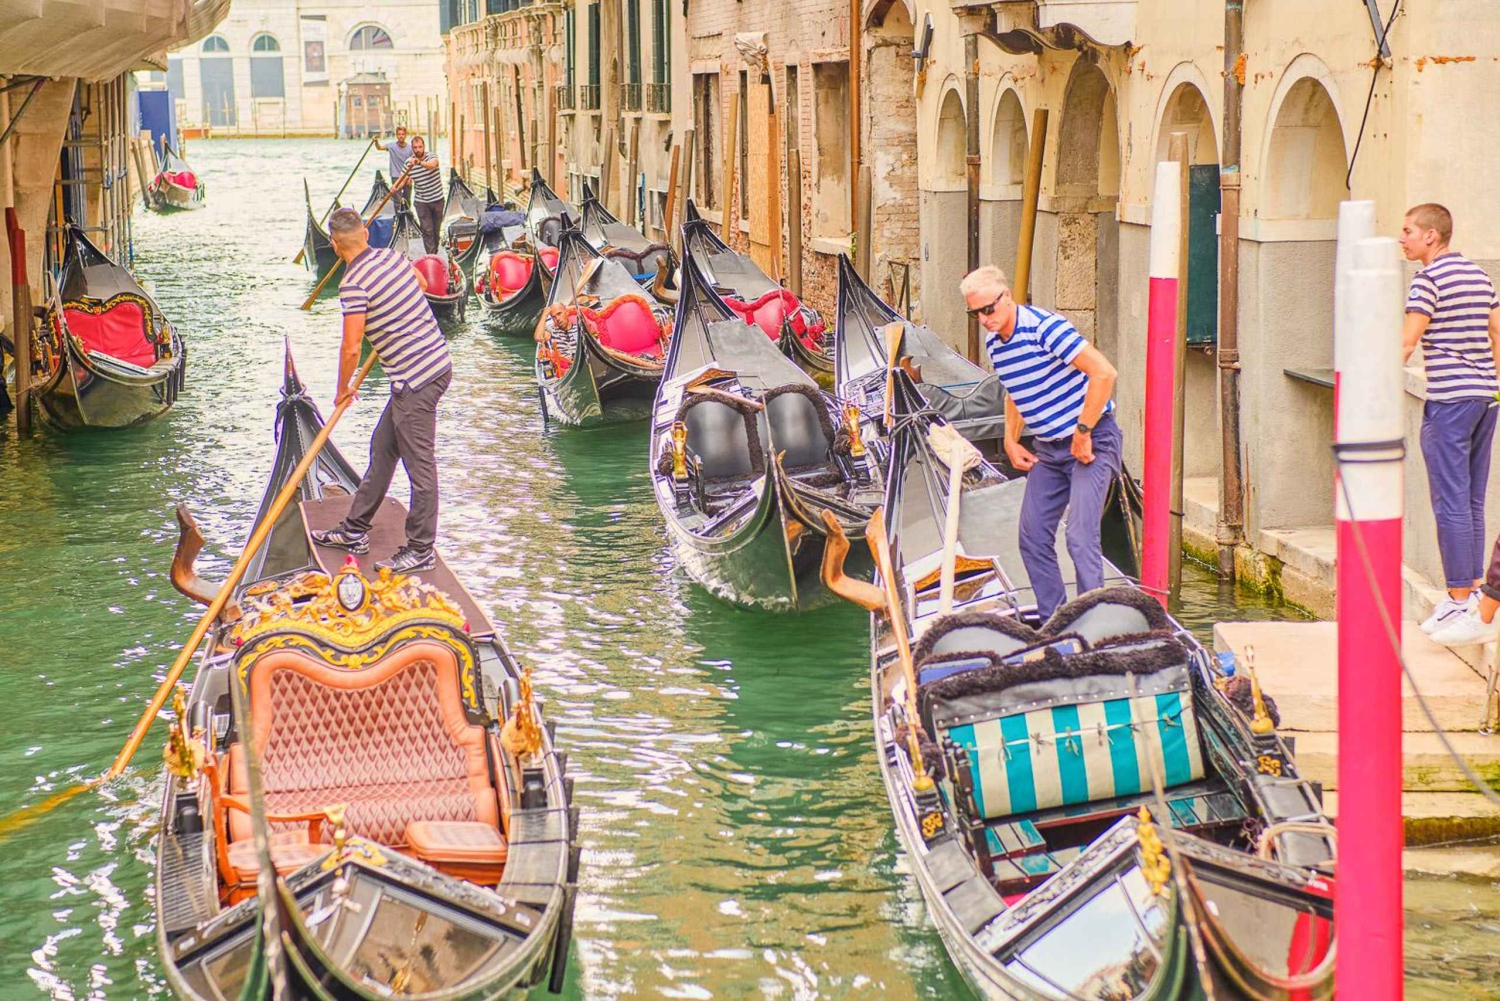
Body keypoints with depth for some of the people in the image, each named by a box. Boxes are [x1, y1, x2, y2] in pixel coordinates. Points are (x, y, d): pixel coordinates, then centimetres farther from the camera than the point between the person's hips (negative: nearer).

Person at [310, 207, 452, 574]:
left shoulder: (354, 283, -17)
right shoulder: (393, 256, 7)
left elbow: (352, 348, -18)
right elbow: (421, 282, 30)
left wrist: (343, 389, -1)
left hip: (416, 378, -10)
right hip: (435, 361, 10)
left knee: (418, 462, -2)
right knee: (382, 449, 18)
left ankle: (421, 551, 5)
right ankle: (355, 530, 29)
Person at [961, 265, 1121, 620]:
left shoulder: (1044, 326, -20)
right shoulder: (993, 342, 7)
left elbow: (1104, 372, -26)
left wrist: (1083, 432, -22)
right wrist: (1011, 441, 12)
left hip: (1091, 442, -9)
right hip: (1048, 449, 9)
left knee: (1080, 536, -17)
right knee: (1033, 538, 7)